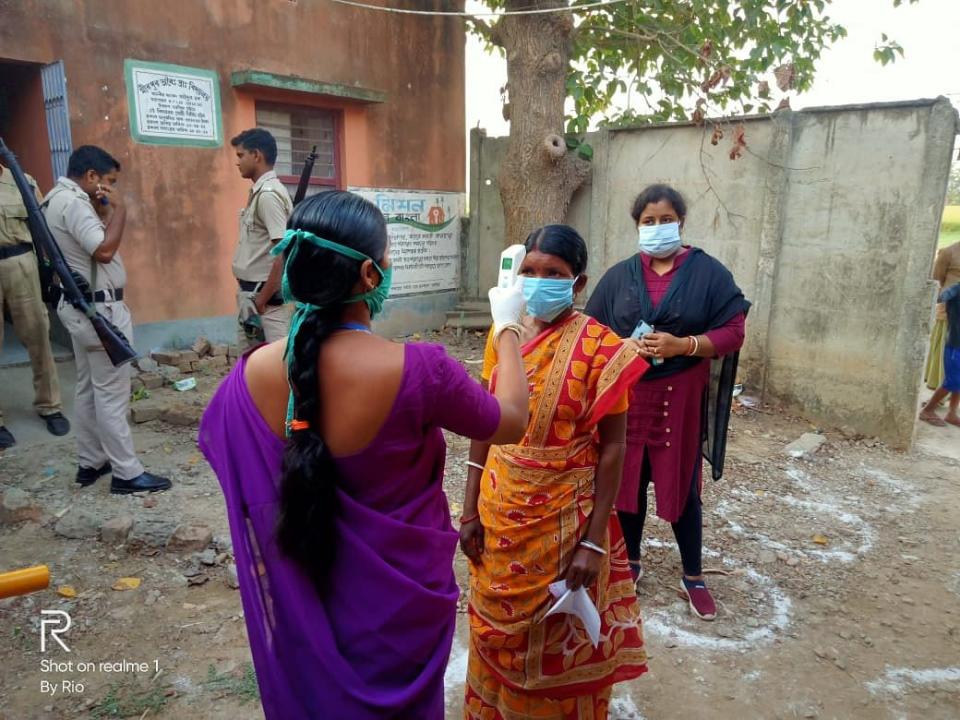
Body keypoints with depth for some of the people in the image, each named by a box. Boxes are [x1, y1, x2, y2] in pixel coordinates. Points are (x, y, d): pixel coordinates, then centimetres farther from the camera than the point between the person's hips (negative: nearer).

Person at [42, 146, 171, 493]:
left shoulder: (60, 198, 14)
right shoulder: (73, 202, -18)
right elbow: (104, 250, -27)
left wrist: (103, 212, 6)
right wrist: (118, 209, -17)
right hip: (99, 309, -11)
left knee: (89, 389, 15)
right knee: (112, 393, -6)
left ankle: (91, 462, 25)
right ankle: (127, 473, 0)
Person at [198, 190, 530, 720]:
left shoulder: (253, 372, -16)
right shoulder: (419, 369, -29)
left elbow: (217, 442, 6)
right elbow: (512, 422, -11)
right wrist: (507, 327, 3)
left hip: (302, 597, 3)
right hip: (399, 598, -3)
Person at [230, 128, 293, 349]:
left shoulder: (268, 194, -16)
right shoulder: (258, 192, 14)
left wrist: (262, 301, -19)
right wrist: (250, 297, 17)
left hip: (268, 297, -10)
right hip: (251, 293, 10)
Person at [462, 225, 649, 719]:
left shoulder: (598, 348, -14)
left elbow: (612, 447, -12)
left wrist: (594, 541, -14)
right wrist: (471, 509, 3)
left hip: (563, 517, -4)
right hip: (501, 511, 4)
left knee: (561, 641, 15)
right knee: (498, 628, 21)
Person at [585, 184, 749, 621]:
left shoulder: (708, 272, -2)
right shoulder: (619, 276, 4)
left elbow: (732, 333, -5)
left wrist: (683, 345, -20)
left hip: (680, 397, -2)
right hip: (626, 395, 2)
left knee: (681, 486, 7)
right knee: (628, 481, 10)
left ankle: (693, 577, 26)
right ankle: (631, 562, 32)